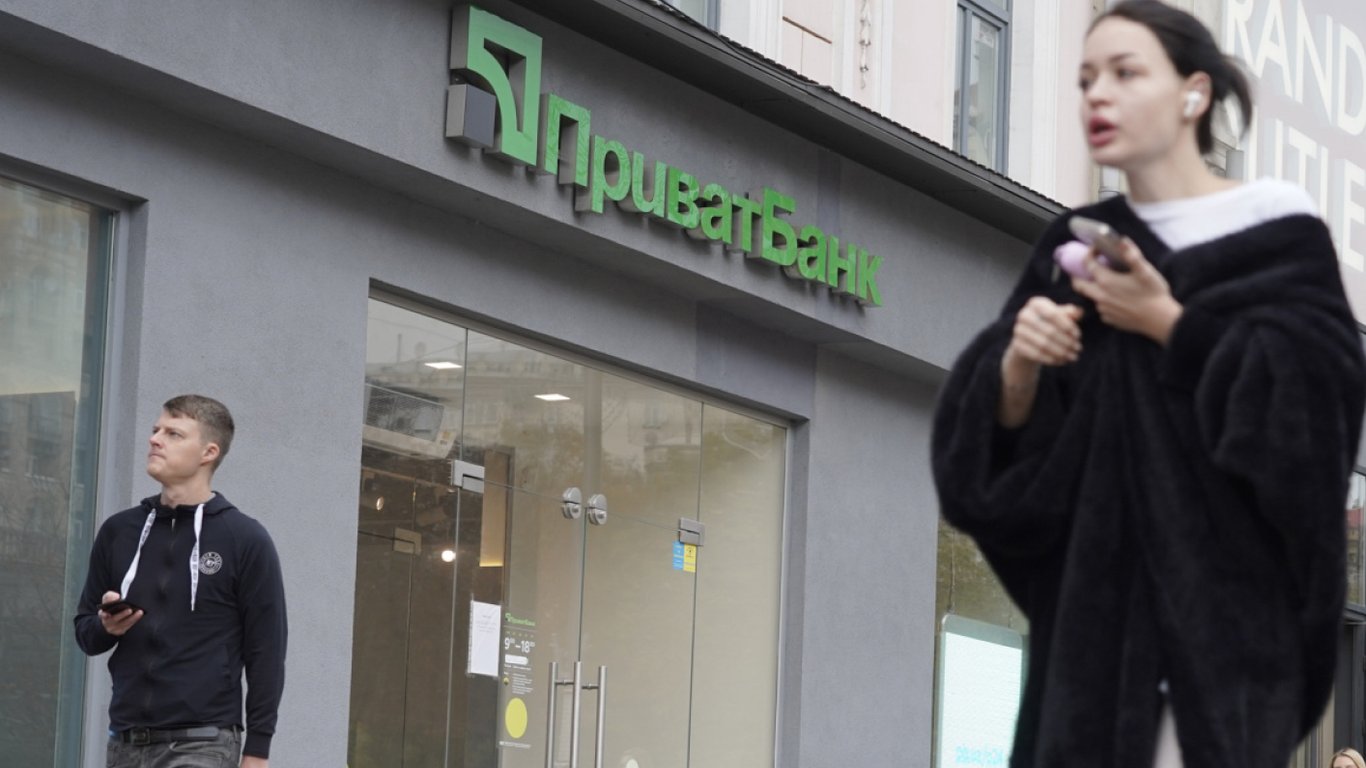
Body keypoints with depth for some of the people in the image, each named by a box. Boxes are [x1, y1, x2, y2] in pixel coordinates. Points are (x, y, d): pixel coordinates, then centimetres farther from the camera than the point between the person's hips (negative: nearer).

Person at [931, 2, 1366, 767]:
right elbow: (1001, 430, 11)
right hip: (1101, 595, 4)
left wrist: (1170, 326, -9)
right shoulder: (1074, 249, 16)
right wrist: (1019, 364, -11)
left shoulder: (1277, 232, 4)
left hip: (1224, 588, -4)